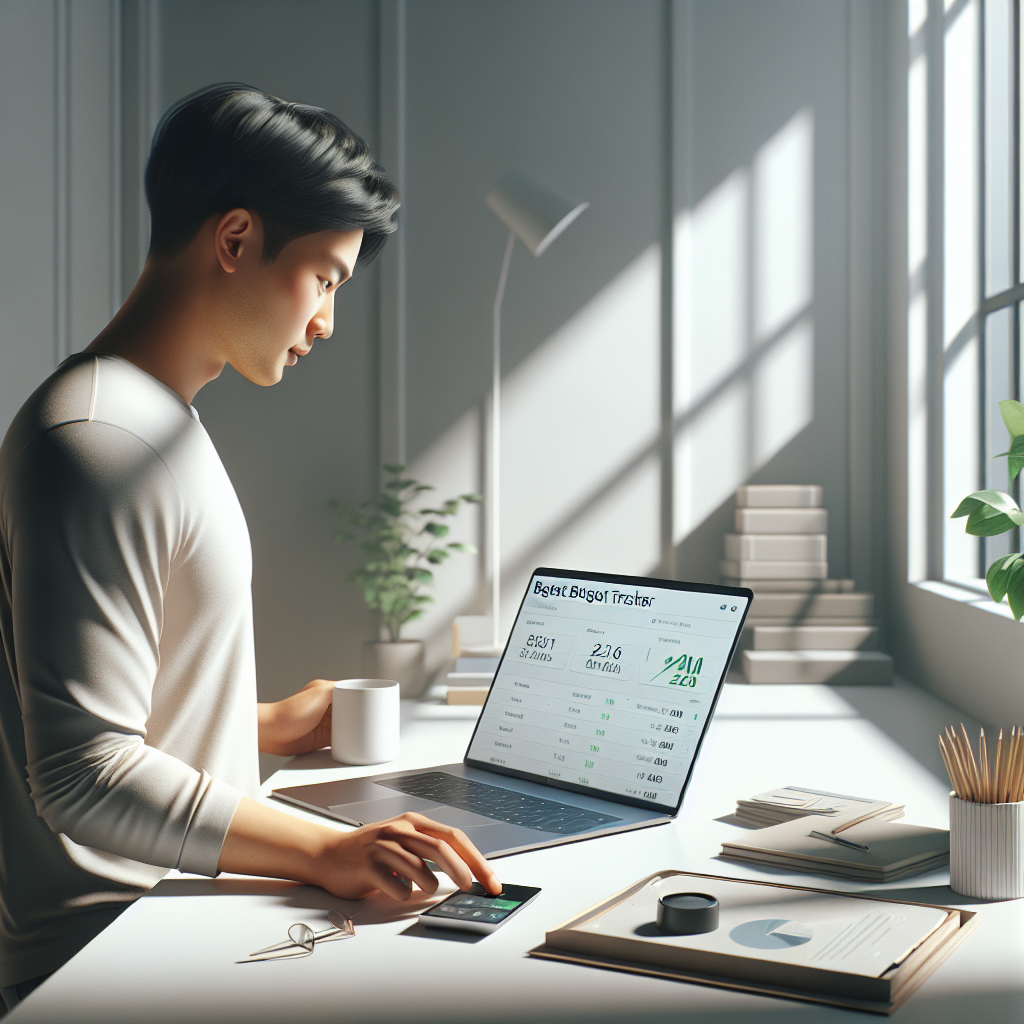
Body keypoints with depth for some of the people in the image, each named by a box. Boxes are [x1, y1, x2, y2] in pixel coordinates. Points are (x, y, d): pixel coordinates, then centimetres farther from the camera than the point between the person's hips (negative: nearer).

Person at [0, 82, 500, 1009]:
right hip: (111, 945, -10)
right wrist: (325, 852, -28)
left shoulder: (154, 423, 15)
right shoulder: (98, 445, -18)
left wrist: (262, 726, 20)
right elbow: (85, 778, -24)